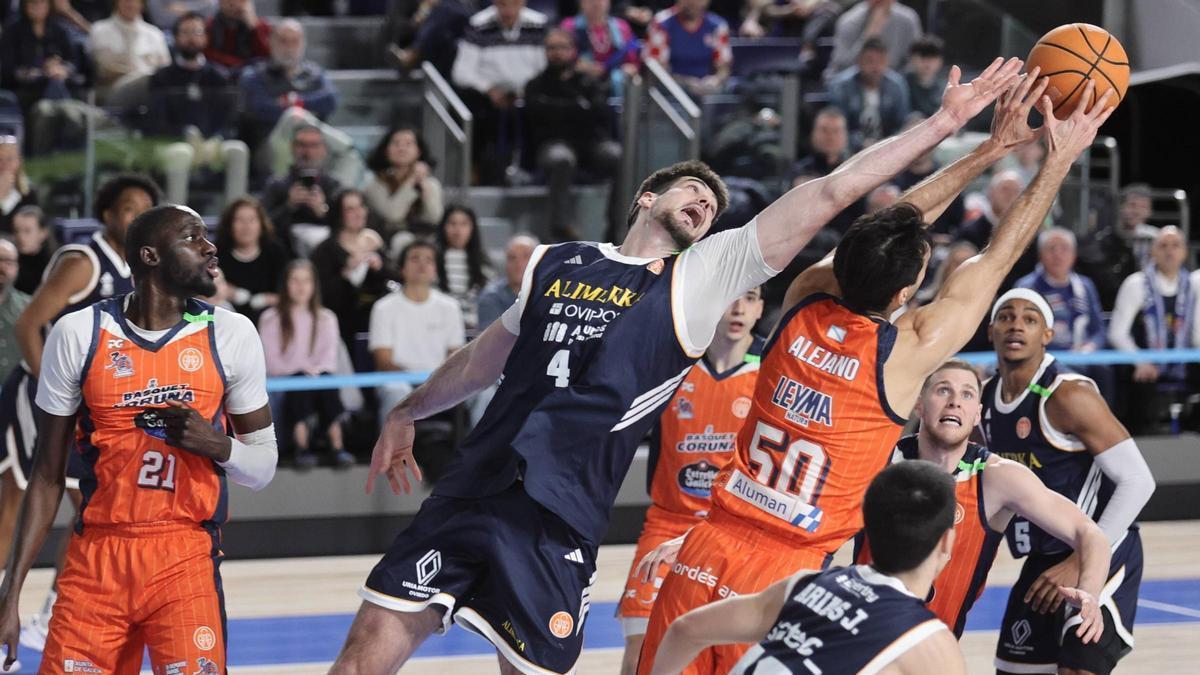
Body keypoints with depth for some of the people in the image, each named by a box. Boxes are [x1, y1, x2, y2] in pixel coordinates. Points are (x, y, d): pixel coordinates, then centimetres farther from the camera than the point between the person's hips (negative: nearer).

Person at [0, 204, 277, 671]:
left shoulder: (230, 335, 2)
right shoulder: (79, 334, 0)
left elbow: (262, 466, 8)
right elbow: (48, 475, 5)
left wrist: (217, 445, -14)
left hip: (188, 561, 0)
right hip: (94, 560, 0)